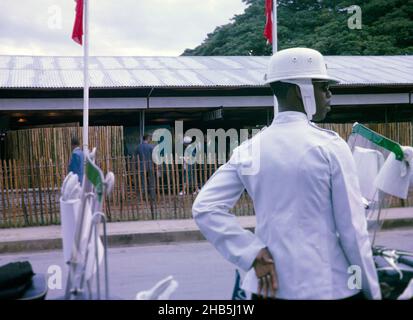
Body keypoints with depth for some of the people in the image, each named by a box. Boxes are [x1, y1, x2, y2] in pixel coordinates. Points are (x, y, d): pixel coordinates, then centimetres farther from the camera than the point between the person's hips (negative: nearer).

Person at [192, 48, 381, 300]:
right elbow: (353, 230, -11)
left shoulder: (249, 150, 0)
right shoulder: (330, 146, -11)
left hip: (269, 286, 4)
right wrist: (373, 292, 0)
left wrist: (253, 253, -7)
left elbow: (205, 208, -6)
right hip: (331, 288, -3)